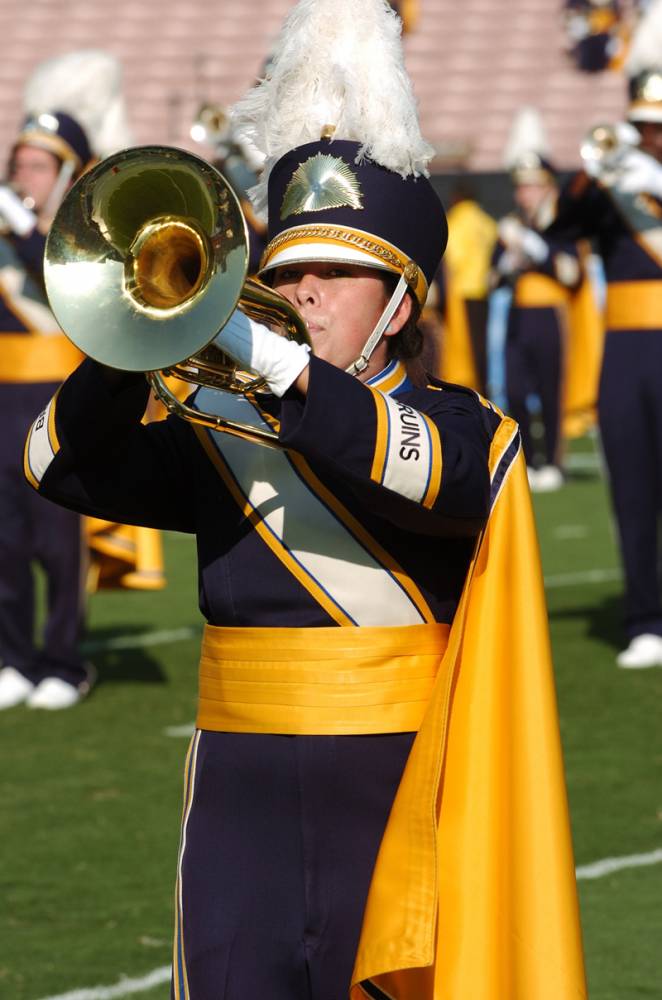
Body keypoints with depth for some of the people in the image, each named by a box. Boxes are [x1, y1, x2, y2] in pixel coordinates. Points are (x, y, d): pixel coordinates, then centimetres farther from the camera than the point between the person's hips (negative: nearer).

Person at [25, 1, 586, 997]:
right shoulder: (223, 435, 11)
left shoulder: (461, 425, 0)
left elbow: (429, 473, -24)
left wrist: (266, 357, -33)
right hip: (243, 795, 3)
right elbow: (62, 467, 1)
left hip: (399, 801, -3)